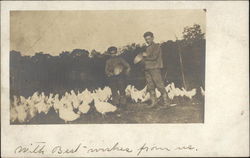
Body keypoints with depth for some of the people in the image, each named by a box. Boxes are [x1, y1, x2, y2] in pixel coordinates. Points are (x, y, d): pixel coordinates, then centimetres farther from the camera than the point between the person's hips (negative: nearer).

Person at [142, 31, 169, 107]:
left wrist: (146, 56, -4)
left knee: (159, 85, -10)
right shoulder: (147, 48, 20)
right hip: (147, 69, 7)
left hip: (155, 68, -7)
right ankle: (153, 101, 10)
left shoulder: (156, 46, -1)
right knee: (150, 86, 4)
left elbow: (154, 57, -14)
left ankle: (165, 100, -4)